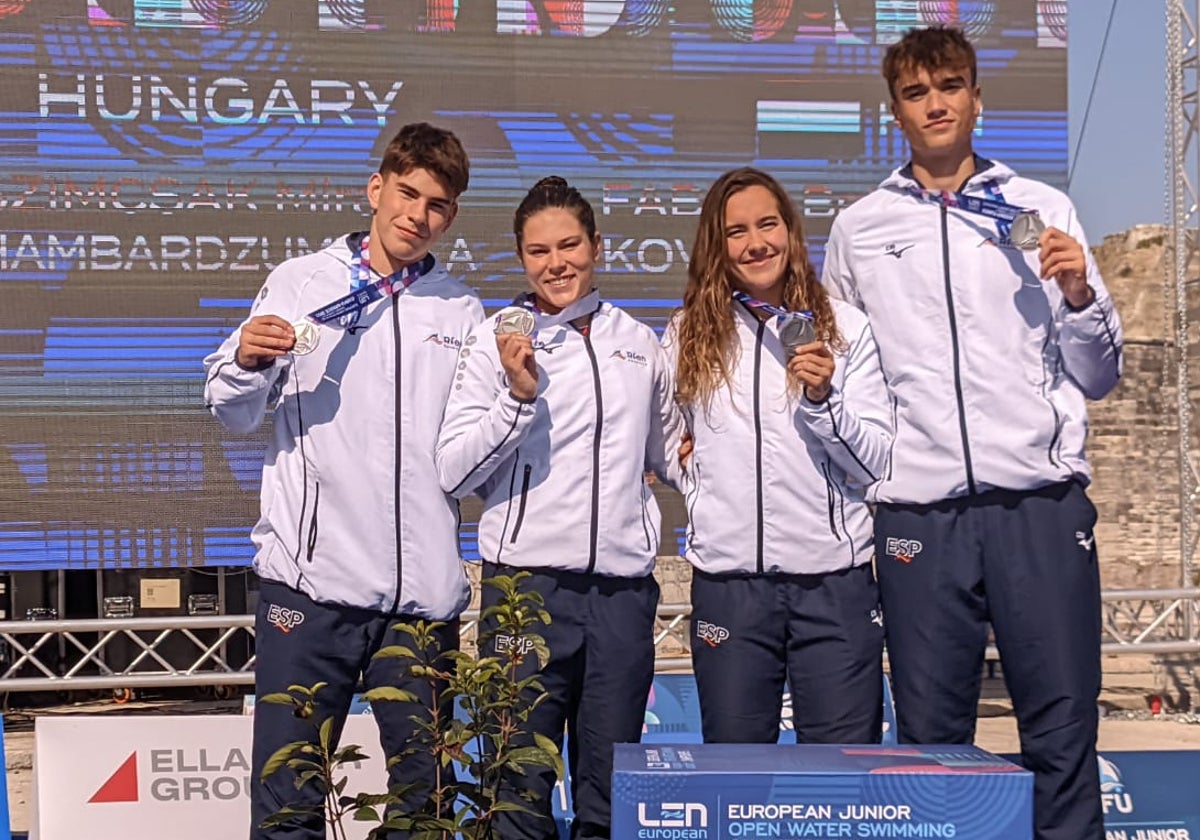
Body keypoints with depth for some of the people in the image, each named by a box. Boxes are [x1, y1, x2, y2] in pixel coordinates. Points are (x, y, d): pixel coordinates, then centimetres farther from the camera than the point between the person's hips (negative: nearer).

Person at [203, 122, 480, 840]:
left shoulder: (463, 312, 13)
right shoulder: (302, 283, 8)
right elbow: (236, 413, 9)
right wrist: (247, 363, -10)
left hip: (424, 590, 2)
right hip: (311, 583, -2)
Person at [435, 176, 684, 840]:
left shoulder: (638, 342, 13)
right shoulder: (498, 339, 2)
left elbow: (667, 451, 27)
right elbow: (453, 471, -3)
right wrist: (519, 395, -14)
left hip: (622, 584, 3)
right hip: (527, 576, -3)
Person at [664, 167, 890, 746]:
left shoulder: (843, 327, 6)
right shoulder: (688, 335, 10)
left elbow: (876, 464, 1)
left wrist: (823, 398, -13)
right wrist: (705, 493, 3)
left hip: (834, 580, -1)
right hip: (727, 582, 1)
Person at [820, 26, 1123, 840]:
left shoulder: (1043, 211, 11)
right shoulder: (859, 229, 12)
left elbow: (1098, 376, 11)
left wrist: (1082, 296, -5)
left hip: (1043, 504, 0)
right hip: (918, 511, 1)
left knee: (1063, 731, -1)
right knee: (931, 736, 5)